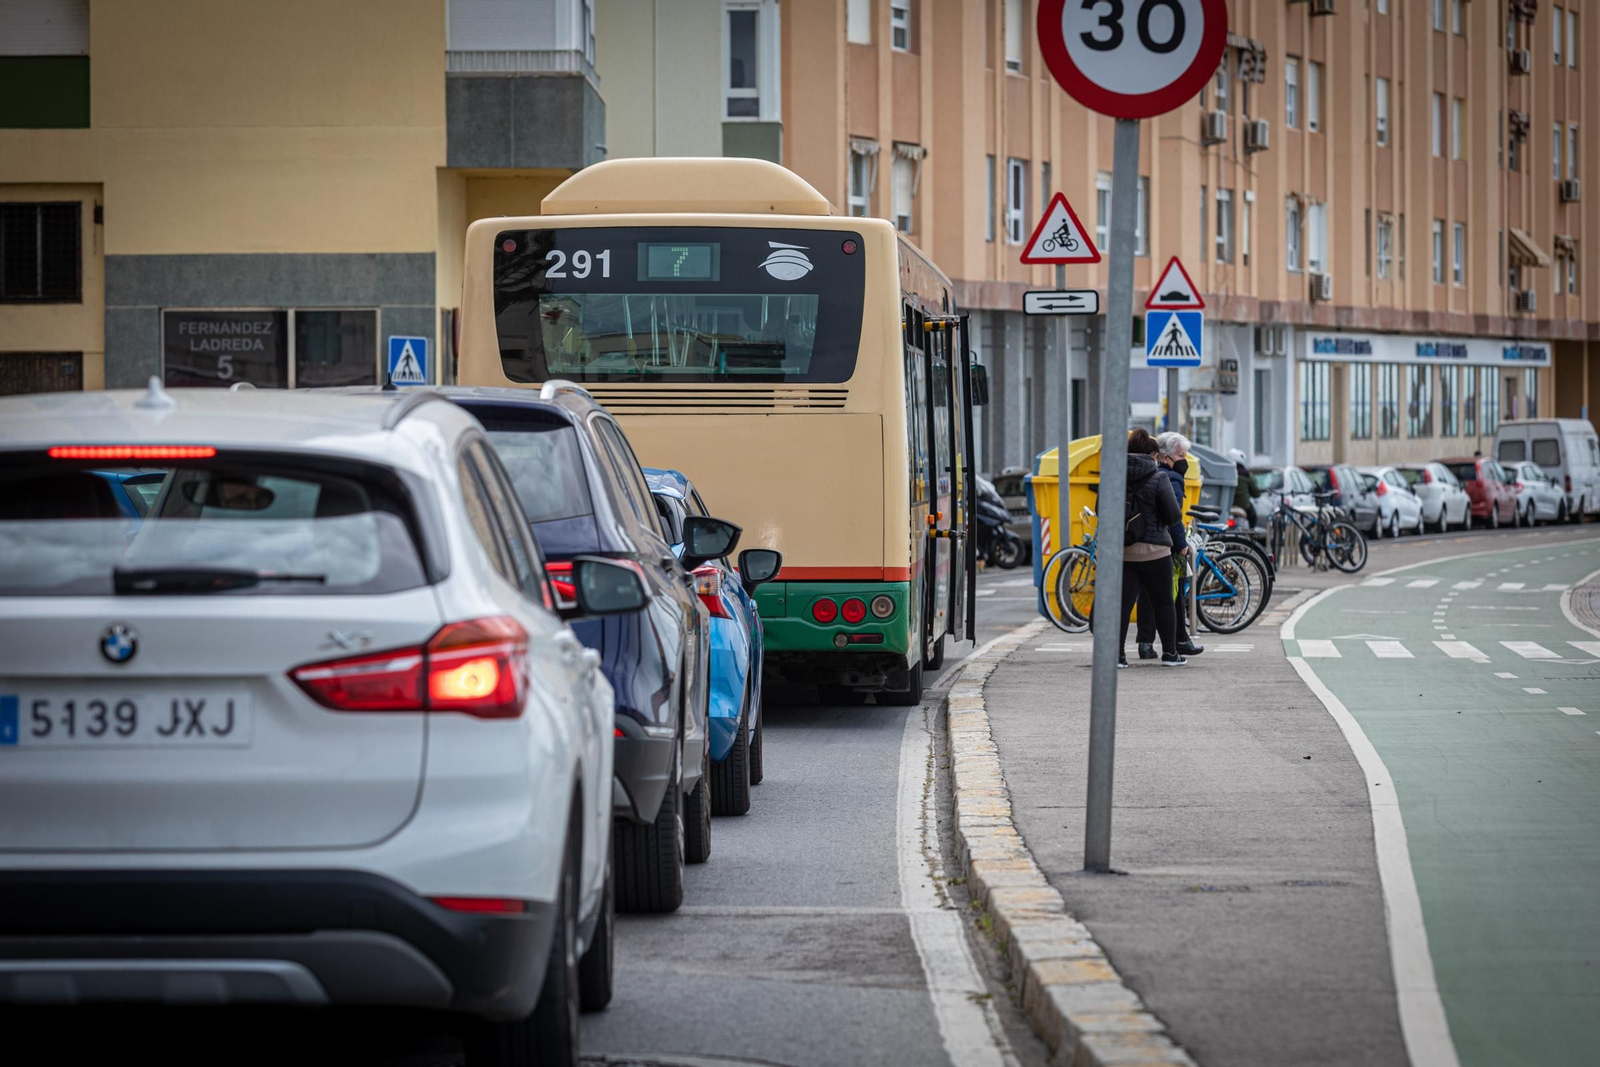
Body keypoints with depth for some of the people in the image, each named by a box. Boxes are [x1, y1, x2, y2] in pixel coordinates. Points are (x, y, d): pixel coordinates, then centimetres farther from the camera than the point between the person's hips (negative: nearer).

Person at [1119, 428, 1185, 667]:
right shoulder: (1157, 478, -10)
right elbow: (1173, 515, -10)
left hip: (1121, 550, 3)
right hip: (1153, 550, -3)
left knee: (1123, 602, 3)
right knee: (1163, 602, 10)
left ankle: (1116, 653, -4)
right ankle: (1170, 653, 15)